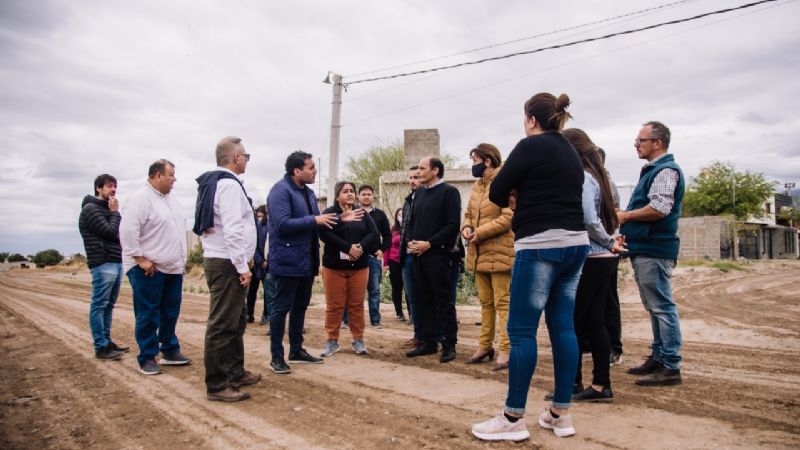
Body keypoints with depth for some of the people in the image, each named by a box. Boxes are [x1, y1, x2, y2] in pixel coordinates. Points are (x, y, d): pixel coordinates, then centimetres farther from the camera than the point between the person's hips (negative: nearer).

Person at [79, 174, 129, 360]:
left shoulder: (107, 209, 21)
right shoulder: (90, 208, -5)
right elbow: (110, 232, -13)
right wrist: (115, 212, -3)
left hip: (117, 263, 9)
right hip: (103, 264, -9)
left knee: (108, 306, 11)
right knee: (99, 306, -5)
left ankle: (107, 341, 17)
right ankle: (101, 347, -3)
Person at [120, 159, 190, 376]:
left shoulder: (171, 198, 14)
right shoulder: (140, 198, -12)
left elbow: (180, 227, 22)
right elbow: (127, 231, -19)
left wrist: (182, 258, 16)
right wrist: (140, 259, -19)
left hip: (173, 267, 8)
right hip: (149, 269, -8)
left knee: (171, 313, 14)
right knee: (148, 315, 1)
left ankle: (170, 351, 26)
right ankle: (147, 358, 11)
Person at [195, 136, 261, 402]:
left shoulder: (213, 184, 17)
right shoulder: (229, 185, -15)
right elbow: (232, 230, -23)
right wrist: (242, 266, -20)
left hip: (217, 259, 11)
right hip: (227, 263, -11)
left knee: (236, 320, 19)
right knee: (222, 325, -6)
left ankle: (235, 372, 29)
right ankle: (216, 386, 0)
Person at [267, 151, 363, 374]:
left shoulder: (308, 192, 15)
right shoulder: (281, 190, -14)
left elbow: (317, 223, 18)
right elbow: (283, 224, -25)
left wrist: (340, 218, 7)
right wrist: (315, 220, -21)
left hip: (306, 260, 9)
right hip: (288, 261, -9)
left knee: (300, 306, 16)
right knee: (281, 308, 0)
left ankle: (297, 350, 28)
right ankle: (276, 356, 10)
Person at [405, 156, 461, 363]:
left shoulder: (449, 192, -5)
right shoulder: (419, 193, 18)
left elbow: (453, 225, -13)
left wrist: (429, 243, -16)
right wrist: (411, 241, 1)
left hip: (438, 254, -7)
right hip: (418, 254, 7)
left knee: (443, 300, -2)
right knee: (424, 299, 10)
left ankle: (449, 345, 5)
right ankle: (428, 342, 19)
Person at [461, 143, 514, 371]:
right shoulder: (477, 186, 15)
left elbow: (509, 217, -20)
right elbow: (468, 213, 21)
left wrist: (480, 232, -18)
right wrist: (466, 227, -1)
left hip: (499, 251, -8)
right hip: (479, 253, 8)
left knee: (502, 303, -4)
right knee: (485, 302, 16)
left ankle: (505, 351, 2)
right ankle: (485, 346, 26)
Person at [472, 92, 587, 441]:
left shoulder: (530, 146, -6)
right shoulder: (571, 152, 18)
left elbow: (496, 193, -7)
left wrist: (514, 198, 13)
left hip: (541, 245, -8)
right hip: (575, 243, 9)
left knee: (521, 330, -4)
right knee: (563, 325, 9)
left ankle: (513, 419, 1)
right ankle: (561, 414, 16)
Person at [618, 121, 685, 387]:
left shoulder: (665, 170, -12)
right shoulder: (653, 170, 20)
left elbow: (660, 208, -24)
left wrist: (626, 216, -12)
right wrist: (625, 216, 11)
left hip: (653, 250, -11)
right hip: (645, 248, 11)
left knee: (662, 307, -6)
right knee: (655, 307, 15)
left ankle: (670, 367, -1)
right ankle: (658, 358, 25)